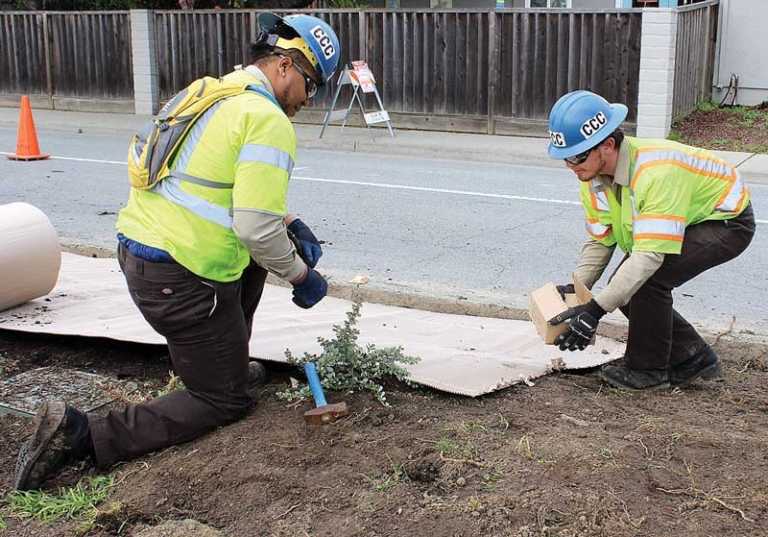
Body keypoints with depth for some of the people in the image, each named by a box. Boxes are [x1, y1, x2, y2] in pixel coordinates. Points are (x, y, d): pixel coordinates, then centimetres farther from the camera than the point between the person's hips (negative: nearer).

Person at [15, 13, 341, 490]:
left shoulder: (217, 95, 14)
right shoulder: (268, 120, -15)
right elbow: (256, 229, -19)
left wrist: (289, 223, 16)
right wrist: (301, 276, -3)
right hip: (179, 280, -9)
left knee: (279, 240, 27)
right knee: (227, 402, 5)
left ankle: (227, 355, 30)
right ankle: (82, 434, -6)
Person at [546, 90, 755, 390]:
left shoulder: (657, 171, -40)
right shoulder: (592, 176, -12)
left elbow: (650, 254, -42)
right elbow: (599, 241, -1)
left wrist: (595, 310, -44)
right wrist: (576, 287, -16)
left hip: (727, 222, -9)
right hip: (685, 224, 9)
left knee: (649, 280, -27)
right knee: (625, 286, -4)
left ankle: (647, 369, -5)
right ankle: (693, 358, 13)